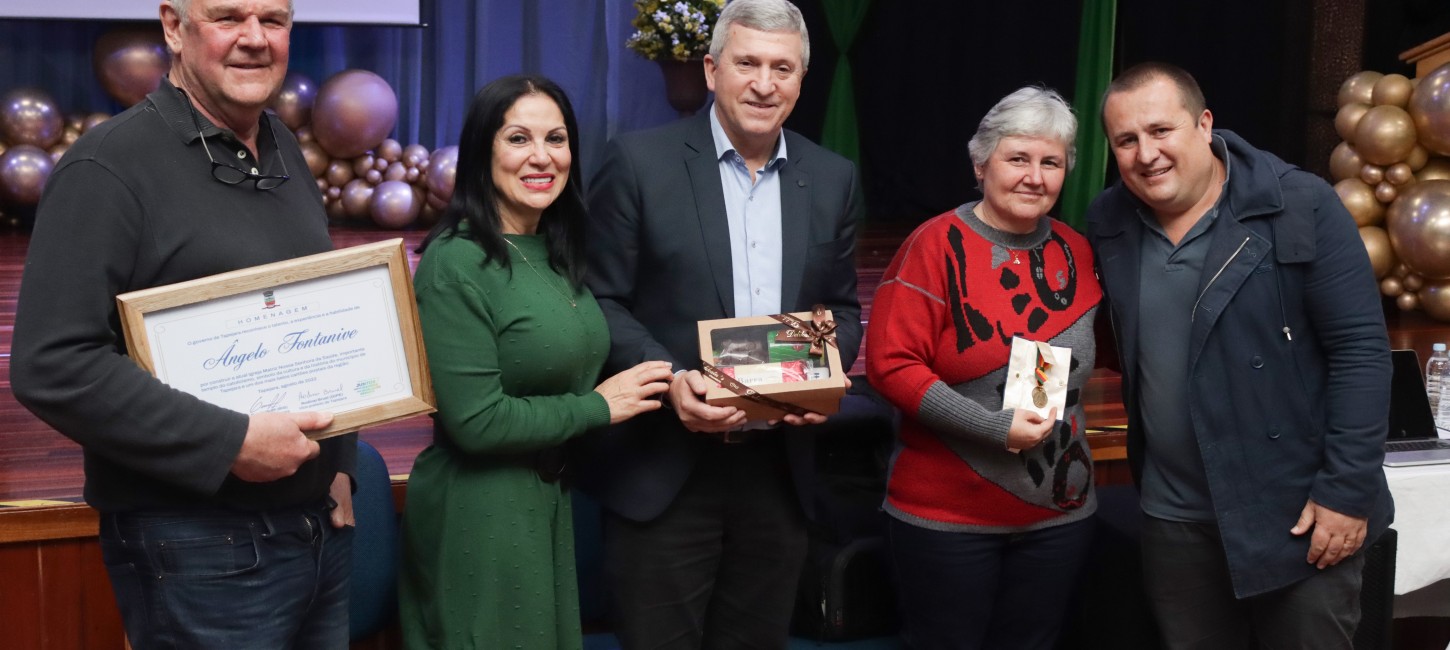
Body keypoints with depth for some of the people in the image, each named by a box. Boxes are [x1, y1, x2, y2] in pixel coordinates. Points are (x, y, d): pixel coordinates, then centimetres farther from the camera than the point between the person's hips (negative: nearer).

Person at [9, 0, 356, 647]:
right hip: (198, 547, -7)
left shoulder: (285, 152, 12)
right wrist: (229, 443, -22)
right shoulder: (109, 164, -12)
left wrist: (336, 462, 11)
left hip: (321, 525, 7)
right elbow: (52, 366, -20)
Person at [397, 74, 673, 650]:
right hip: (480, 511, -8)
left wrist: (664, 388, 2)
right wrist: (598, 406, -14)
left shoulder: (554, 252, 6)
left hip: (549, 502, 8)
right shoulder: (456, 262, -19)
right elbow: (475, 421, -23)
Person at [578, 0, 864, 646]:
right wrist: (668, 379, -21)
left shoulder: (832, 179, 7)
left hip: (778, 471, 4)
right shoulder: (640, 161, -6)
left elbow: (841, 307, 14)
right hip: (663, 472, -4)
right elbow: (600, 299, -6)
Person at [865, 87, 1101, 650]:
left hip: (1059, 514, 5)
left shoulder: (1075, 252, 5)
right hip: (946, 518, -5)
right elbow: (891, 364, -16)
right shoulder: (937, 245, -10)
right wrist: (996, 428, -20)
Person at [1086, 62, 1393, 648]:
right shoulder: (1107, 226, 1)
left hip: (1299, 511, -4)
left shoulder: (1300, 206, -12)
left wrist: (1347, 490, -15)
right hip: (1175, 517, 4)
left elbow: (1361, 348, -13)